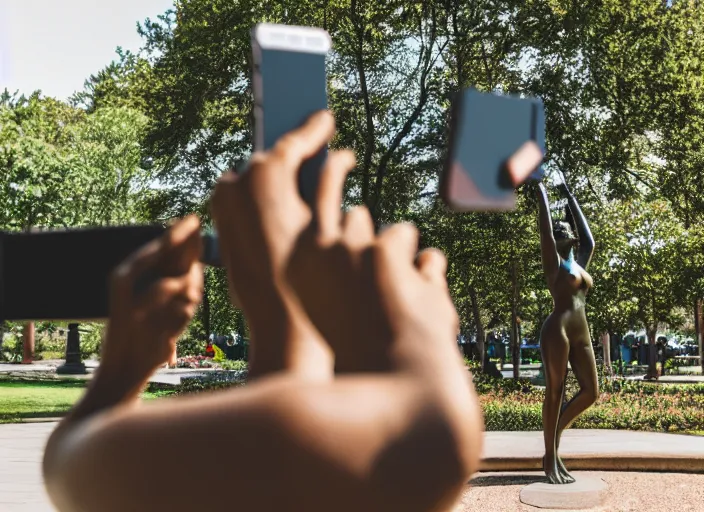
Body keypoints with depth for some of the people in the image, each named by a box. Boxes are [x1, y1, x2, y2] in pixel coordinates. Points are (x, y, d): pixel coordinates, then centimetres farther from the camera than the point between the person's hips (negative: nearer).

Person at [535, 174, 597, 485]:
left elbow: (588, 236, 28)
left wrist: (570, 198, 35)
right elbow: (545, 225, 3)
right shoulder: (554, 262, 3)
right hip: (557, 330, -7)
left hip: (581, 334, 7)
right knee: (555, 392, -5)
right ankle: (550, 459, -1)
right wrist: (541, 189, 13)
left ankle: (553, 434, 17)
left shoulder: (580, 263, 20)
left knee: (590, 392, 1)